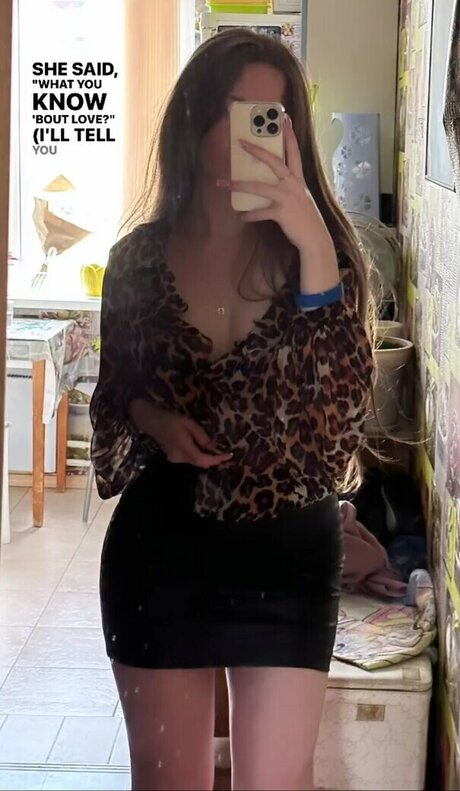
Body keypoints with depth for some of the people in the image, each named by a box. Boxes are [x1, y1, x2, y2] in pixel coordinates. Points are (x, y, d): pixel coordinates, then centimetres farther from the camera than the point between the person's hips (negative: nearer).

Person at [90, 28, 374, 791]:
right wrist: (150, 419, -12)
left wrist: (311, 244, -30)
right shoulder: (139, 257, -2)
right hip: (158, 547, 1)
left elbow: (341, 396, -20)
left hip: (287, 552, -1)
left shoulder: (319, 245, -5)